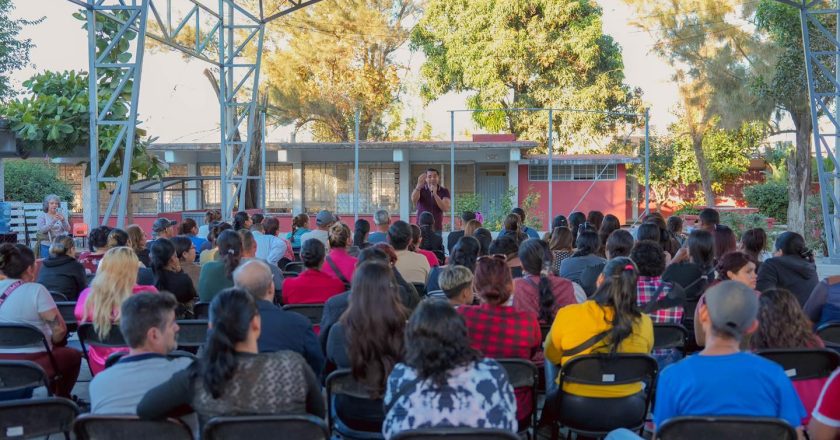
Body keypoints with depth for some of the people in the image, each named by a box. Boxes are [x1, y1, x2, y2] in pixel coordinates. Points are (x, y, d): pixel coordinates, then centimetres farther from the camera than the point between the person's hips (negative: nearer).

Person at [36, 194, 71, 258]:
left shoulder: (62, 214, 6)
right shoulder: (42, 216, 1)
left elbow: (68, 229, -3)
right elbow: (42, 230, -14)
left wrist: (63, 220, -22)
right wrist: (53, 221, -26)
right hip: (47, 245, -2)